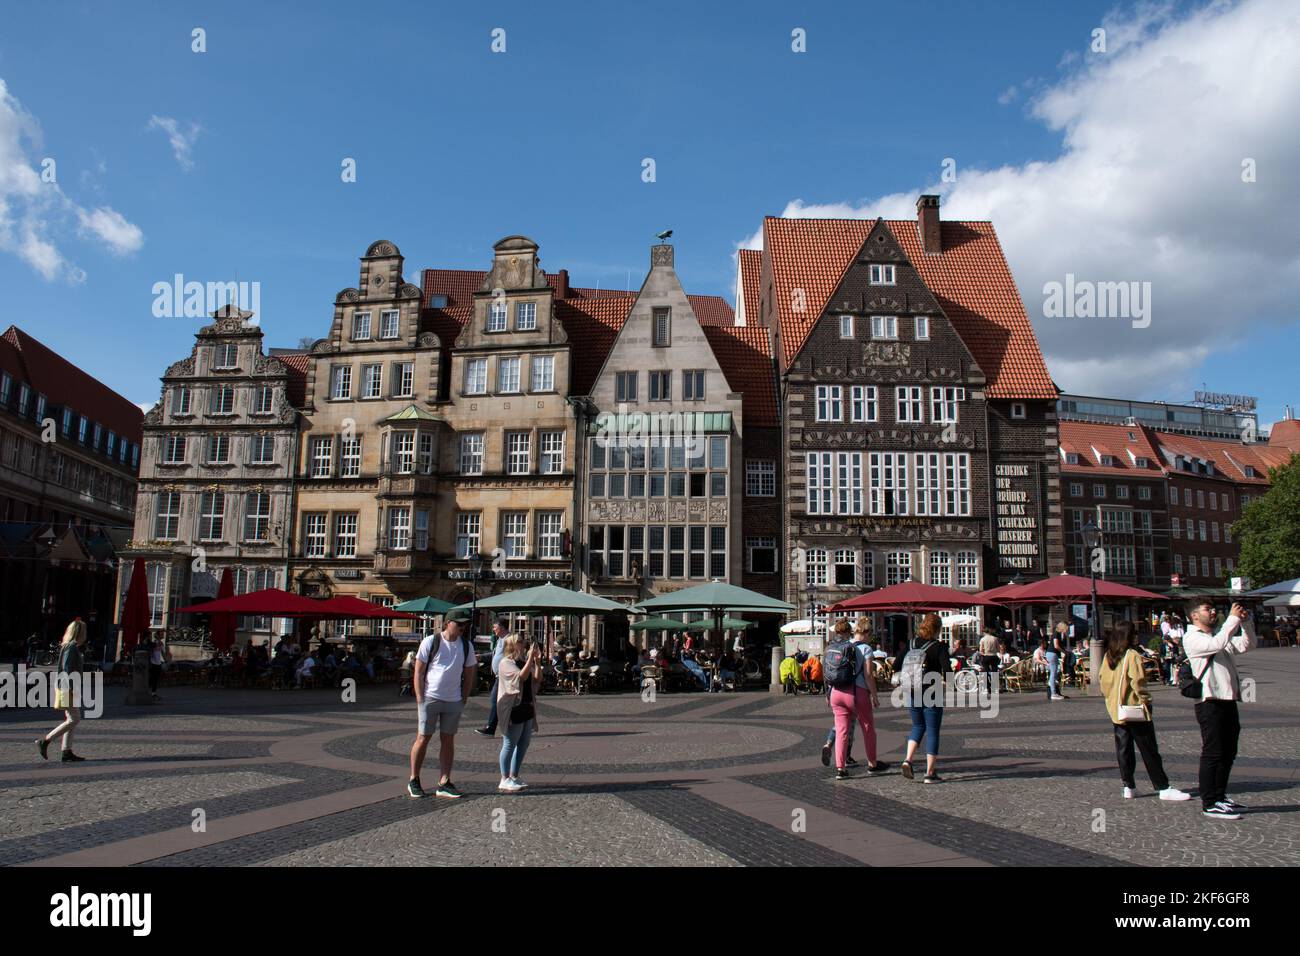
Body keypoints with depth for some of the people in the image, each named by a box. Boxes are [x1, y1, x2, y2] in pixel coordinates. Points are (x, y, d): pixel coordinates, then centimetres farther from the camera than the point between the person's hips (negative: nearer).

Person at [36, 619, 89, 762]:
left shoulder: (75, 647, 15)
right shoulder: (71, 647, -14)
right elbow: (66, 669, -22)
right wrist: (70, 688, -23)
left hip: (71, 688, 10)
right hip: (68, 688, -10)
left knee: (73, 720, 8)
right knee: (74, 720, -9)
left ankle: (67, 752, 9)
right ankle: (45, 741, -4)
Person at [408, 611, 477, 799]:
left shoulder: (466, 646, 6)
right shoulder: (430, 642, -5)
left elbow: (469, 674, 13)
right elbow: (418, 672, -4)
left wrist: (464, 699, 6)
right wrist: (420, 698, -9)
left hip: (454, 701, 4)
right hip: (430, 698, -4)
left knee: (448, 740, 5)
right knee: (423, 738, 2)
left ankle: (444, 784, 11)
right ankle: (413, 781, 15)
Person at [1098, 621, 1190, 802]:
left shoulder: (1108, 656, 6)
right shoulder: (1132, 655, -16)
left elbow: (1102, 678, 8)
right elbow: (1138, 682, -21)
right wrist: (1146, 699, -9)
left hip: (1116, 711, 6)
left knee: (1123, 750, 11)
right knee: (1149, 751, 1)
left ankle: (1129, 787, 14)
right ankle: (1163, 788, 6)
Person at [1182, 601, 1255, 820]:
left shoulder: (1218, 635, 20)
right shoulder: (1192, 638, -7)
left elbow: (1246, 645, 13)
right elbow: (1217, 644, -24)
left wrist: (1246, 621, 0)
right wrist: (1234, 619, -19)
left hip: (1228, 701, 9)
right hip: (1210, 702, -9)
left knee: (1228, 753, 14)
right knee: (1213, 753, -5)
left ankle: (1220, 796, 25)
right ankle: (1209, 803, 1)